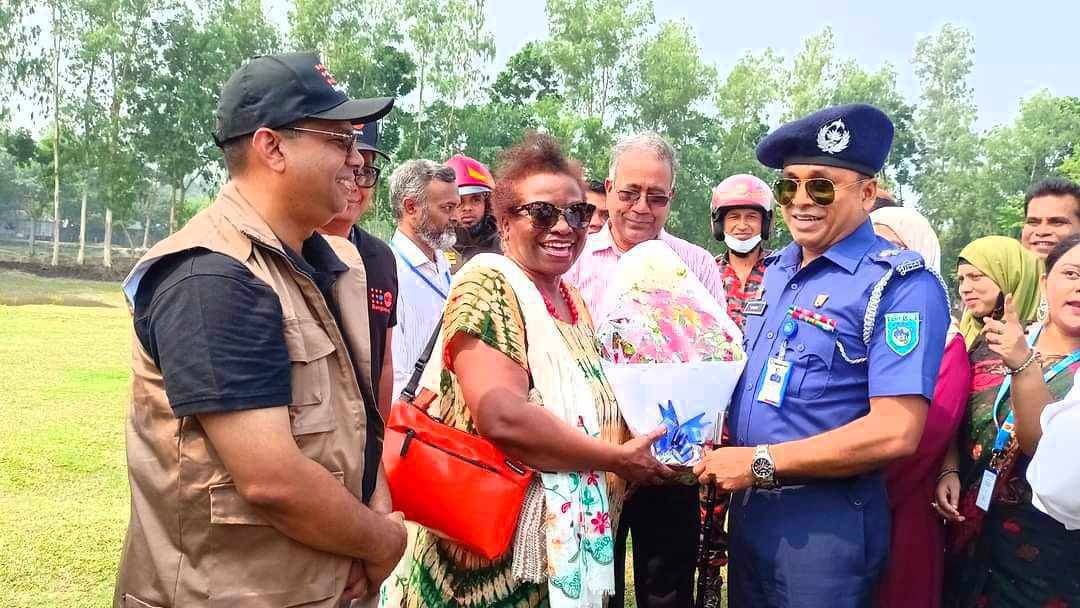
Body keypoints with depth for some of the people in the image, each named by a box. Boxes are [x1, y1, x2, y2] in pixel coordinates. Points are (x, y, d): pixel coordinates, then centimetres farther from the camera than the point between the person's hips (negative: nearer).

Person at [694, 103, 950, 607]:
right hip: (747, 504, 7)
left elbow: (896, 432, -24)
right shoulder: (776, 270, 8)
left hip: (826, 521, -7)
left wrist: (760, 462, -21)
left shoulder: (901, 286, -16)